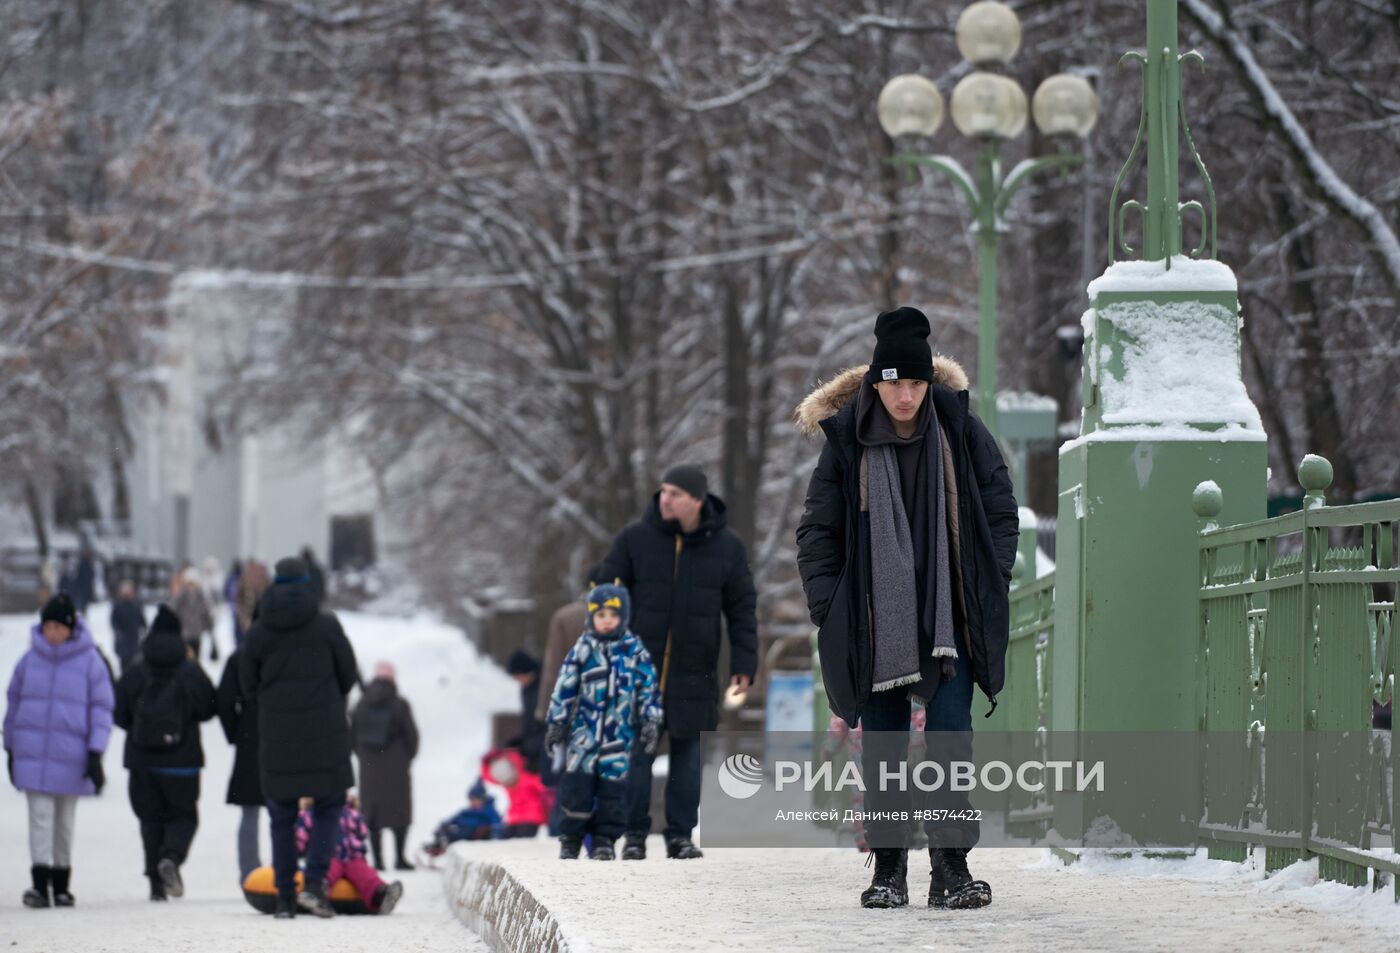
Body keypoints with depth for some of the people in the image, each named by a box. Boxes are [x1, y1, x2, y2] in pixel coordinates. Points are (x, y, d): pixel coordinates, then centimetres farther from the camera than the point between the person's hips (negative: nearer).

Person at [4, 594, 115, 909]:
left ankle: (62, 884, 22)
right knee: (40, 816, -9)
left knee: (64, 822, 10)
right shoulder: (30, 659, 3)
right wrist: (11, 749, 14)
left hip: (70, 757, -1)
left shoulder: (90, 662, -3)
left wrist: (95, 755, -7)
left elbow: (101, 709, 0)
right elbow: (13, 703, 12)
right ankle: (40, 883, -14)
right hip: (33, 752, 1)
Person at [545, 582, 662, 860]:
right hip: (584, 729, -1)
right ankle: (571, 837, 6)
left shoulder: (634, 651, 4)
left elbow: (648, 687, 9)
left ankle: (605, 839, 8)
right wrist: (557, 723, 1)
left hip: (619, 731, 1)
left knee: (613, 784, 0)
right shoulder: (583, 650, 1)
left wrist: (651, 722, 4)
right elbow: (564, 688, 2)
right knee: (578, 782, -5)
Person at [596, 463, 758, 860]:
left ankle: (680, 835, 13)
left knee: (688, 755, 6)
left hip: (694, 674, 1)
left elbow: (741, 609, 6)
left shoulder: (726, 546, 2)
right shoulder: (635, 539, -2)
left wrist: (743, 664, 0)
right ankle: (634, 835, 7)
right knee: (637, 755, 0)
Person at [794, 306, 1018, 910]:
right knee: (881, 746, 4)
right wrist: (828, 607, -3)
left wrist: (993, 585, -1)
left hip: (948, 620, -1)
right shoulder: (847, 442, -2)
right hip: (874, 626, 1)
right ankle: (888, 868, 13)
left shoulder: (960, 432, -1)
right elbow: (817, 530, 5)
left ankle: (951, 868, -9)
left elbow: (1000, 510, 8)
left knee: (951, 737, -9)